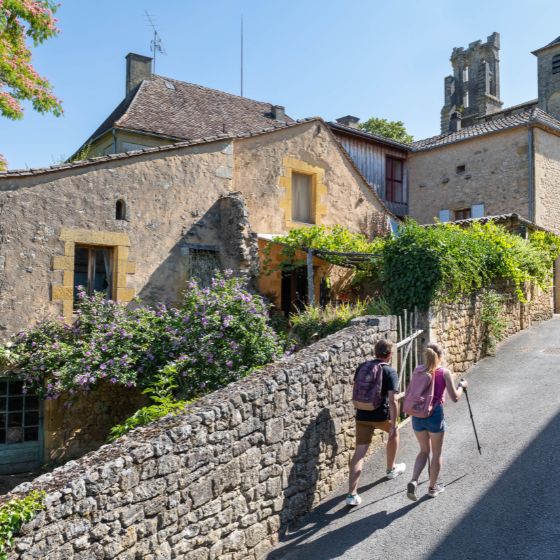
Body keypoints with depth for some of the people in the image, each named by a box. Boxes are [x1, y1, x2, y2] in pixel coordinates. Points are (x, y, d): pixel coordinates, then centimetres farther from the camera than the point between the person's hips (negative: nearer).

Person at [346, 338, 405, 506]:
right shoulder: (390, 372, -9)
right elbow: (392, 401, -17)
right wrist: (394, 424, -14)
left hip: (362, 416, 3)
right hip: (381, 415, -3)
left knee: (360, 452, 0)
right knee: (394, 433, 29)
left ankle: (352, 494, -8)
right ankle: (391, 469, 45)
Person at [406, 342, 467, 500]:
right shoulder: (445, 373, -8)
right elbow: (455, 397, -9)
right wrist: (461, 385, 8)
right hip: (435, 415, -4)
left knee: (424, 451, 21)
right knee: (436, 453, 16)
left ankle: (413, 481, 3)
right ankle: (433, 487, 28)